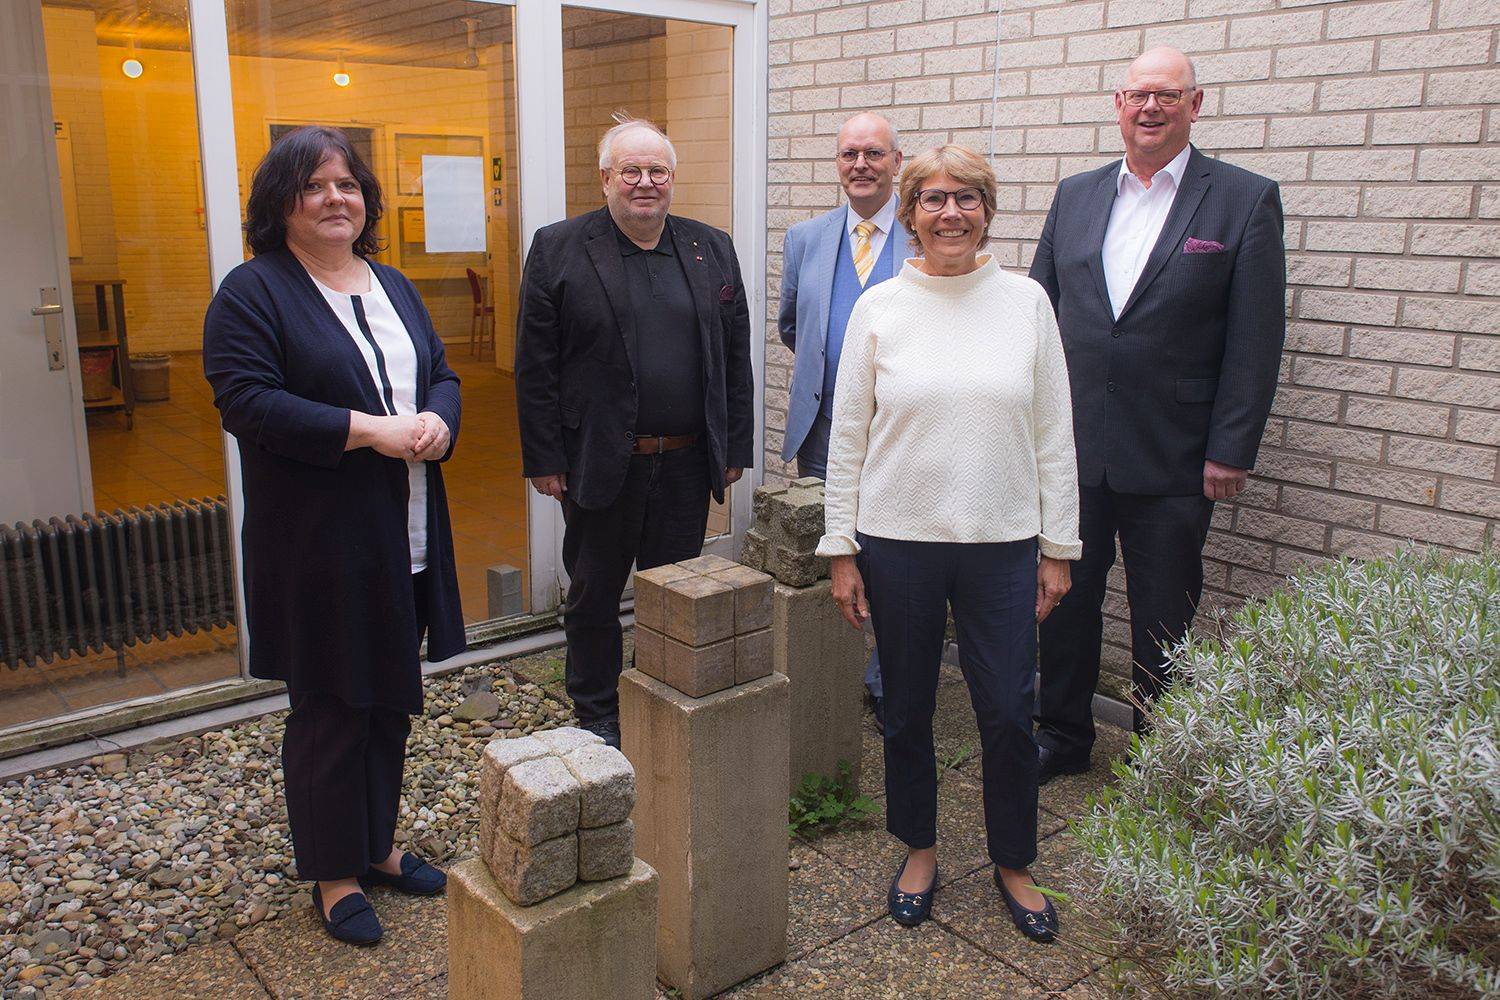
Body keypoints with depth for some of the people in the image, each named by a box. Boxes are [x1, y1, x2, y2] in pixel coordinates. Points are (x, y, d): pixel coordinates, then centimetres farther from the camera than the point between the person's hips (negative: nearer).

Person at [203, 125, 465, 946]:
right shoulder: (253, 292, -7)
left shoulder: (392, 287, 14)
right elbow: (246, 401, -17)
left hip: (404, 536, 7)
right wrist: (368, 430, -22)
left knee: (391, 700, 16)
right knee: (330, 709, 4)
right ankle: (333, 874, 20)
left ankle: (376, 845, 33)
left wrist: (436, 422, -8)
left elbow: (441, 375, 15)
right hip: (318, 543, -6)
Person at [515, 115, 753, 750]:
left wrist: (735, 447, 5)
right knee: (593, 596, 11)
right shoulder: (558, 249, -2)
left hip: (687, 464, 3)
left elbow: (736, 358, 9)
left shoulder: (712, 250, 8)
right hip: (597, 464, -2)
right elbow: (535, 366, -5)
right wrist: (543, 459, -8)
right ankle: (596, 717, 29)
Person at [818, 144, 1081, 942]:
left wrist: (1058, 547, 2)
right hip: (897, 540, 0)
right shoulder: (879, 307, -1)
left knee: (1008, 714, 5)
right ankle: (919, 851, 35)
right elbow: (848, 435, 1)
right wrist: (841, 549, -1)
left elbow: (1054, 434, 4)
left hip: (1002, 544, 0)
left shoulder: (1026, 301, 1)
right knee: (907, 710, 12)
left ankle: (1013, 863, 29)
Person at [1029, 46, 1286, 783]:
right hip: (1072, 447, 3)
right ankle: (1062, 736, 31)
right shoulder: (1075, 195, 9)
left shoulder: (1246, 200, -3)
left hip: (1172, 459, -3)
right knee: (1065, 598, 13)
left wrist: (1230, 451, -10)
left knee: (1163, 622, 9)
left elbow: (1256, 338, -6)